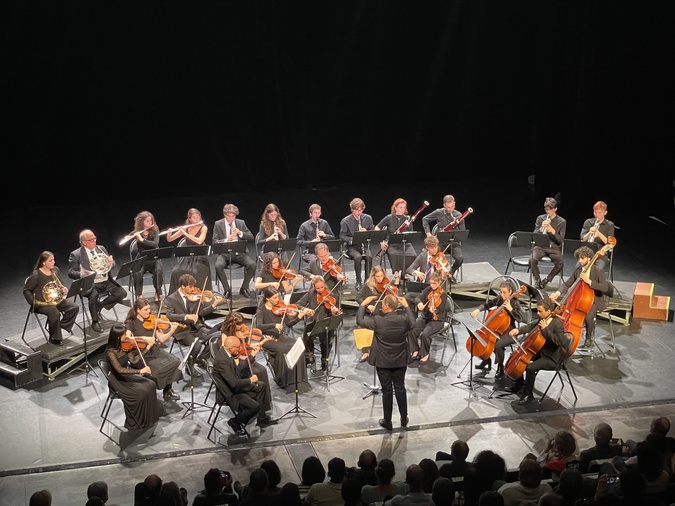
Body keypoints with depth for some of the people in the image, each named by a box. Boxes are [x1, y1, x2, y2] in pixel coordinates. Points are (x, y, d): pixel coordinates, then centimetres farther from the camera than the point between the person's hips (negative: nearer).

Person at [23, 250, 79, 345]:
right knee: (55, 313, -33)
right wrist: (34, 302, -18)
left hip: (56, 299, 7)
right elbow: (26, 290, -8)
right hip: (42, 303, -7)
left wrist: (64, 289, -3)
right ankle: (55, 338, -13)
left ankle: (63, 327, 2)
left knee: (74, 307, -12)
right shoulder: (36, 275, -15)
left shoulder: (56, 270, 5)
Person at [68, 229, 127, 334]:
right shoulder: (76, 254, -3)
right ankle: (95, 322, -13)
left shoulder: (101, 248, 12)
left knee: (122, 293, -11)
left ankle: (100, 306, 10)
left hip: (106, 282, 6)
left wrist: (111, 262, -7)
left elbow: (111, 265, 19)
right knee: (94, 295, -36)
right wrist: (82, 274, -28)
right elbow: (71, 273, -7)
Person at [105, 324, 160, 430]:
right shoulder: (111, 352, -23)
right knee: (142, 392, -23)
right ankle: (138, 422, -4)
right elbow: (119, 369, -32)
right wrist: (140, 371, -36)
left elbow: (134, 360, -2)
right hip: (120, 380, -7)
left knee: (151, 385, -12)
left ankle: (149, 417, 1)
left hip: (129, 373, 7)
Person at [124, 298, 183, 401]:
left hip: (154, 351, 5)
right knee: (162, 367, -29)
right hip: (140, 355, -5)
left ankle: (168, 390, 0)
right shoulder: (131, 324, -6)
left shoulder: (151, 321, 7)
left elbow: (162, 339, 5)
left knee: (175, 362, -19)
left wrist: (172, 331, -12)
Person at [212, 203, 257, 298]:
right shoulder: (218, 224, 3)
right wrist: (226, 240, -22)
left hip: (239, 252, 2)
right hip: (224, 253, -2)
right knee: (218, 266, -34)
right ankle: (227, 289, -14)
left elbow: (251, 238, 6)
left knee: (252, 265, -26)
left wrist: (240, 233, -12)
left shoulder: (241, 223, 9)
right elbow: (215, 242, -3)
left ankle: (244, 288, -4)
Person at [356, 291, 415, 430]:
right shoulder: (404, 319, -14)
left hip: (383, 362, -3)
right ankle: (404, 419, 26)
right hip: (401, 361, 3)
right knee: (400, 389, 17)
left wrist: (364, 304, -1)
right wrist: (406, 306, 13)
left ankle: (387, 422, 20)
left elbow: (359, 320, -10)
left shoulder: (378, 321, -23)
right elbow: (412, 324, 10)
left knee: (387, 390, 9)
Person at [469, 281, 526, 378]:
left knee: (498, 345, -31)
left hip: (508, 332, -7)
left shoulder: (515, 303, -15)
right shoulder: (499, 299, 3)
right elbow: (487, 305, 14)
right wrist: (478, 310, -4)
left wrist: (510, 309, -31)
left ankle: (500, 369, -10)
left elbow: (521, 318, -25)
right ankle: (486, 361, 17)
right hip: (496, 329, 7)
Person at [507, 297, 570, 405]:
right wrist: (518, 330, -12)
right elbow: (530, 326, 7)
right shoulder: (542, 319, 0)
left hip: (551, 358, -9)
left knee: (530, 368, -28)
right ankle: (518, 385, 29)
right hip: (540, 352, 9)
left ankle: (528, 395, -9)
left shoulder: (557, 324, -23)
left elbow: (559, 341, -35)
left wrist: (545, 329, -32)